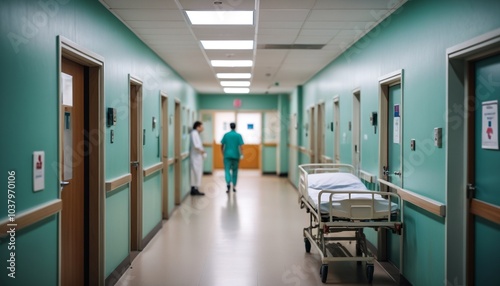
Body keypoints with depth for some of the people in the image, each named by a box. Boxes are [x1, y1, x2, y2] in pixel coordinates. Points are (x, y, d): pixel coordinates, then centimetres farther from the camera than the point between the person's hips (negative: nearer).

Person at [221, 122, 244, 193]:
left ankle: (228, 183, -27)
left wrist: (223, 153, 18)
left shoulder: (226, 135, 2)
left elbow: (222, 145, 5)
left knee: (227, 170, -2)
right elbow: (240, 146, -9)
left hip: (227, 155, 0)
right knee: (235, 171, 12)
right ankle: (234, 186, 16)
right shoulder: (238, 135, -2)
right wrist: (241, 155, -5)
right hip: (236, 155, 0)